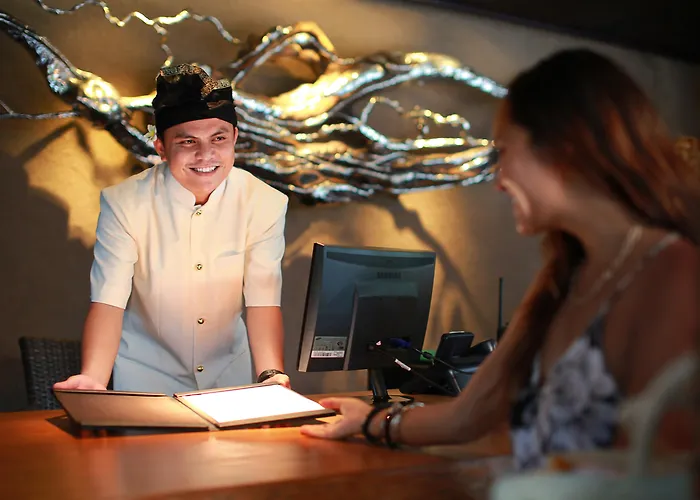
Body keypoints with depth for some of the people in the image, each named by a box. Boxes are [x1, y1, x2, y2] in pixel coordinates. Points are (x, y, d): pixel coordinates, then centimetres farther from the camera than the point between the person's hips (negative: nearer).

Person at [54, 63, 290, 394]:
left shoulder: (265, 204, -8)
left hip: (231, 376, 1)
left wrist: (272, 376, -32)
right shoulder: (123, 204, -11)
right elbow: (108, 301, -16)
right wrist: (93, 380, -34)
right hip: (146, 377, -1)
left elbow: (263, 300, -14)